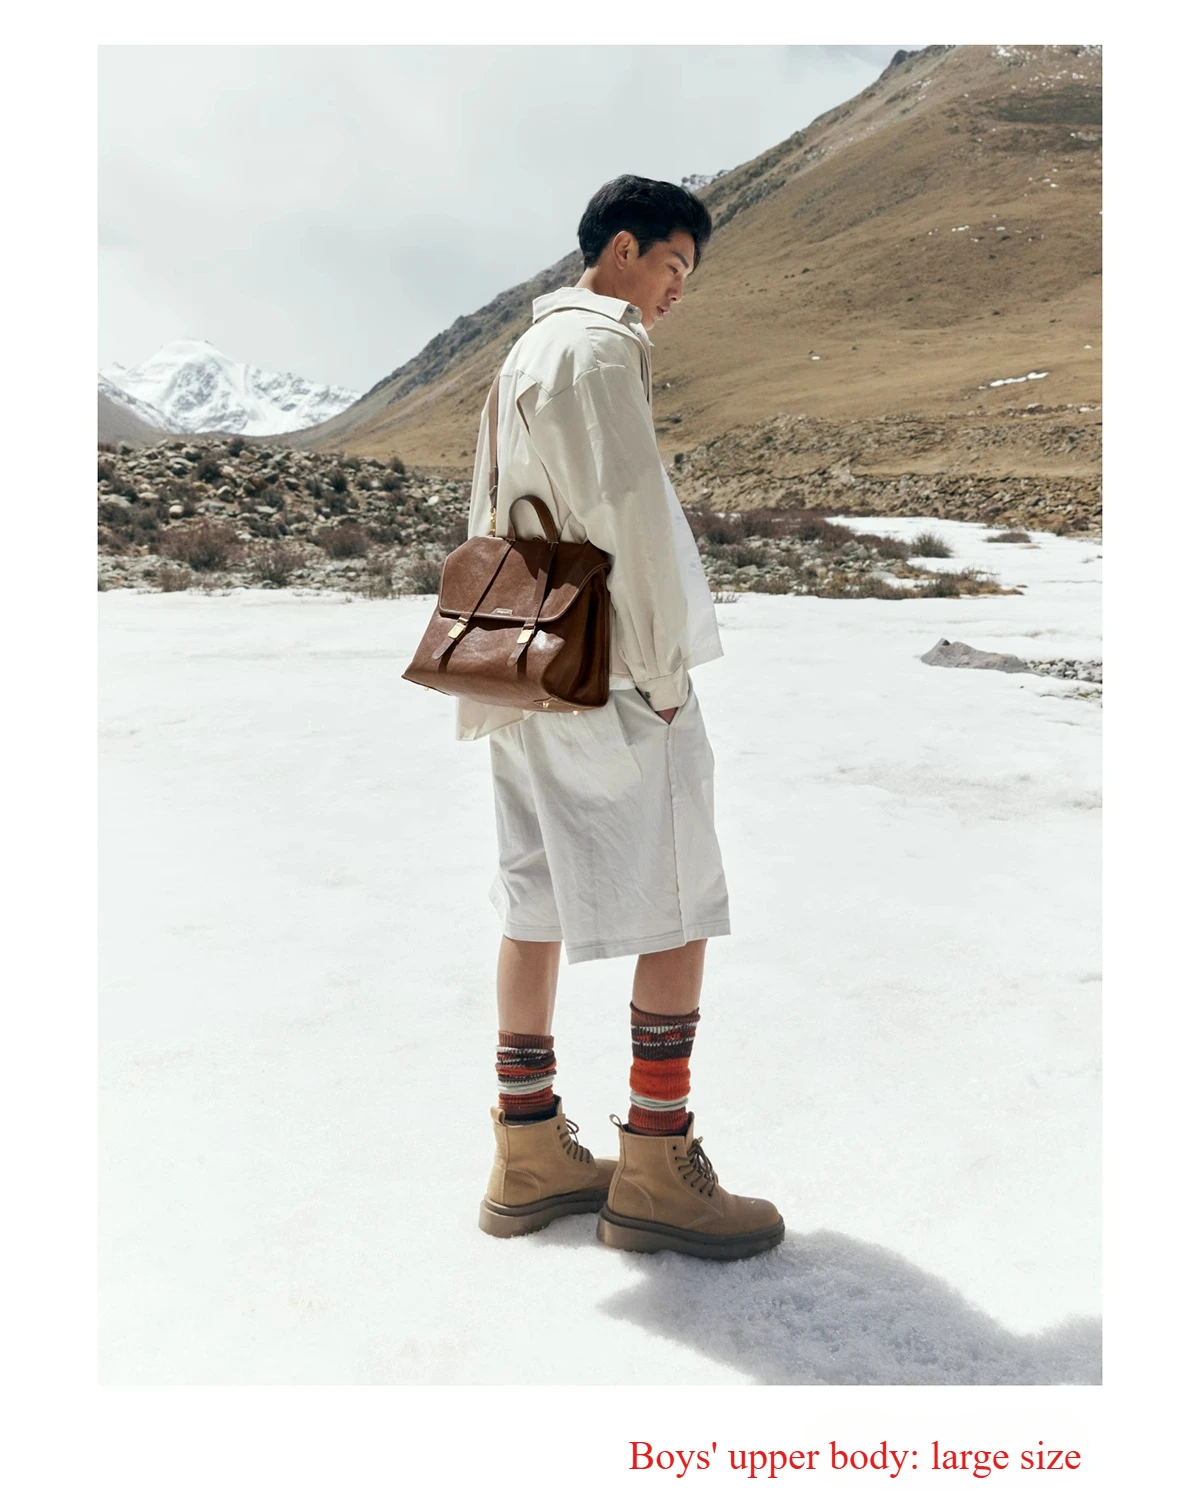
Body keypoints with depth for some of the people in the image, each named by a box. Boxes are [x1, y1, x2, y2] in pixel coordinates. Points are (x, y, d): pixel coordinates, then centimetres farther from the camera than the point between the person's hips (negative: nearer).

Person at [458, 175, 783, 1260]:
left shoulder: (526, 349, 22)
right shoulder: (599, 345, -8)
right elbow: (629, 512, -18)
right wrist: (664, 664, -11)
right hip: (609, 677, -10)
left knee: (537, 901, 10)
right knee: (679, 906, -1)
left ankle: (530, 1157, 19)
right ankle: (655, 1170, 6)